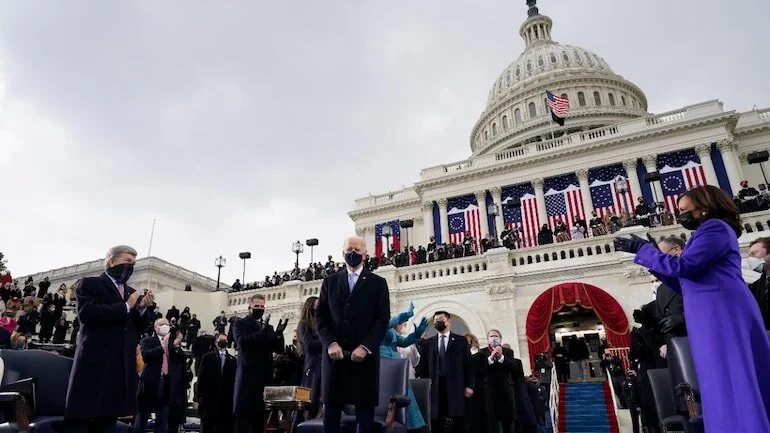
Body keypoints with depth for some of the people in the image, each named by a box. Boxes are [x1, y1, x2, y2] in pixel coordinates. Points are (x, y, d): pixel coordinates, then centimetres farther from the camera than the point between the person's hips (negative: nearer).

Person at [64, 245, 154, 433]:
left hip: (123, 366, 6)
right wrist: (126, 306, -14)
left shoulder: (132, 293, 20)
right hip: (95, 362, -5)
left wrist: (142, 308, -3)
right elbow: (86, 313, -16)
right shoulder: (90, 284, 2)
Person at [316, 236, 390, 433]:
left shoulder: (378, 283, 8)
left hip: (365, 355, -1)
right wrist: (330, 343, -8)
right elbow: (320, 317, 8)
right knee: (331, 409, 4)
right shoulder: (330, 281, 13)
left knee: (365, 409, 2)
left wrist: (365, 347, -12)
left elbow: (383, 319, 0)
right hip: (334, 354, 2)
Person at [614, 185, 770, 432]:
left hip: (721, 313, -10)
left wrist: (642, 249, -9)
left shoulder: (715, 227, -5)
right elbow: (686, 285, 23)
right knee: (730, 387, 8)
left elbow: (682, 266, -17)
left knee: (731, 385, -9)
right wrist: (654, 265, 18)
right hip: (712, 316, 10)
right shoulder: (707, 233, 26)